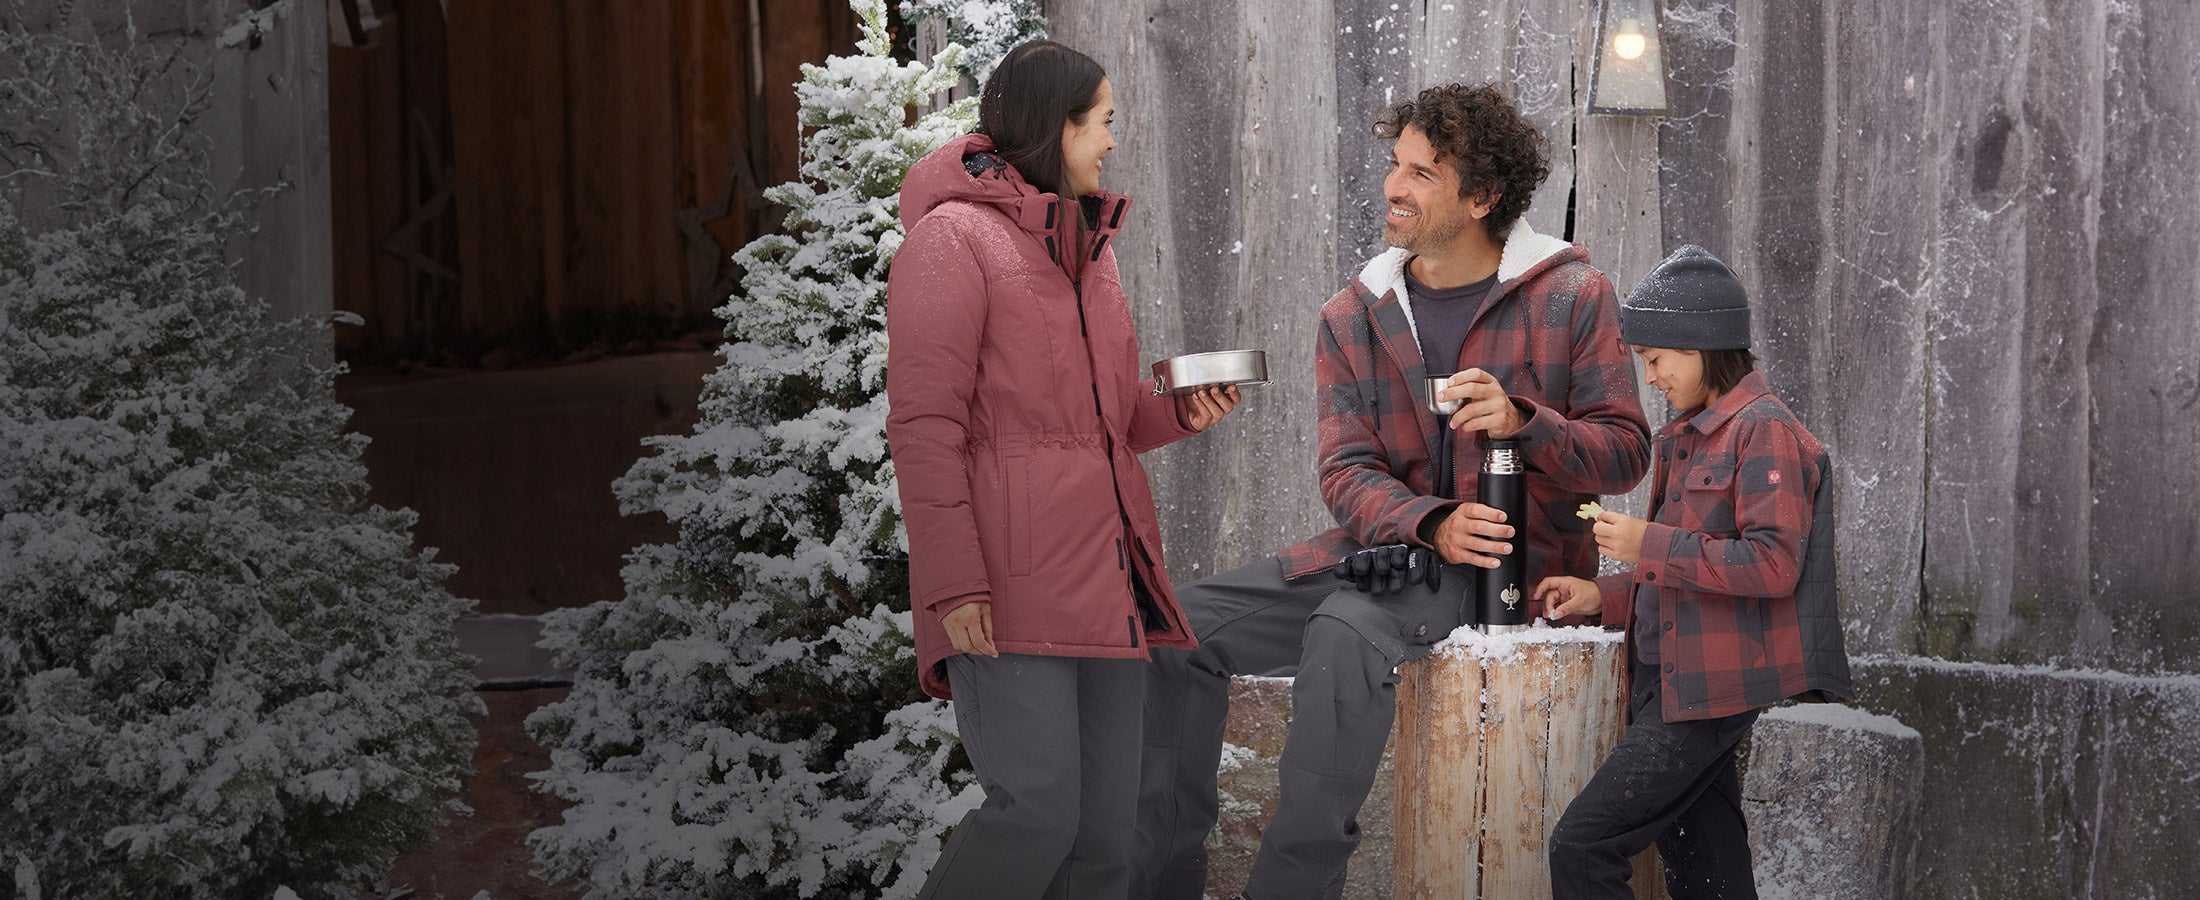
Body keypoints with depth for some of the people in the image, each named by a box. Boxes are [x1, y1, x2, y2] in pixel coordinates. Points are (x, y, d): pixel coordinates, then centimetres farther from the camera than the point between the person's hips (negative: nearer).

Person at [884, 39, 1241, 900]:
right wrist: (954, 585, -18)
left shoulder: (1088, 245, 23)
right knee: (1037, 810, -18)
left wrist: (1179, 412, 7)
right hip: (1010, 586, -8)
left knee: (1106, 829, 4)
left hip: (1104, 584, 8)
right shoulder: (954, 236, -4)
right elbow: (922, 425, -11)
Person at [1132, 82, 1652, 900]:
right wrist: (1432, 525, -23)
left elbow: (1625, 451, -5)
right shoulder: (1353, 319, 8)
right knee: (1181, 624, -10)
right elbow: (1348, 472, -1)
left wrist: (1522, 420, -25)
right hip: (1387, 545, 6)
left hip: (1516, 557, -5)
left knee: (1347, 632, -36)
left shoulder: (1571, 296, -3)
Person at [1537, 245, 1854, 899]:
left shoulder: (1763, 431, -10)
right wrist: (1602, 598, 15)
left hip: (1723, 695, -10)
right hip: (1682, 691, 10)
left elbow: (1773, 564, -20)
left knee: (1580, 848, -16)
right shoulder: (1688, 438, 20)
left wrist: (1650, 545, -16)